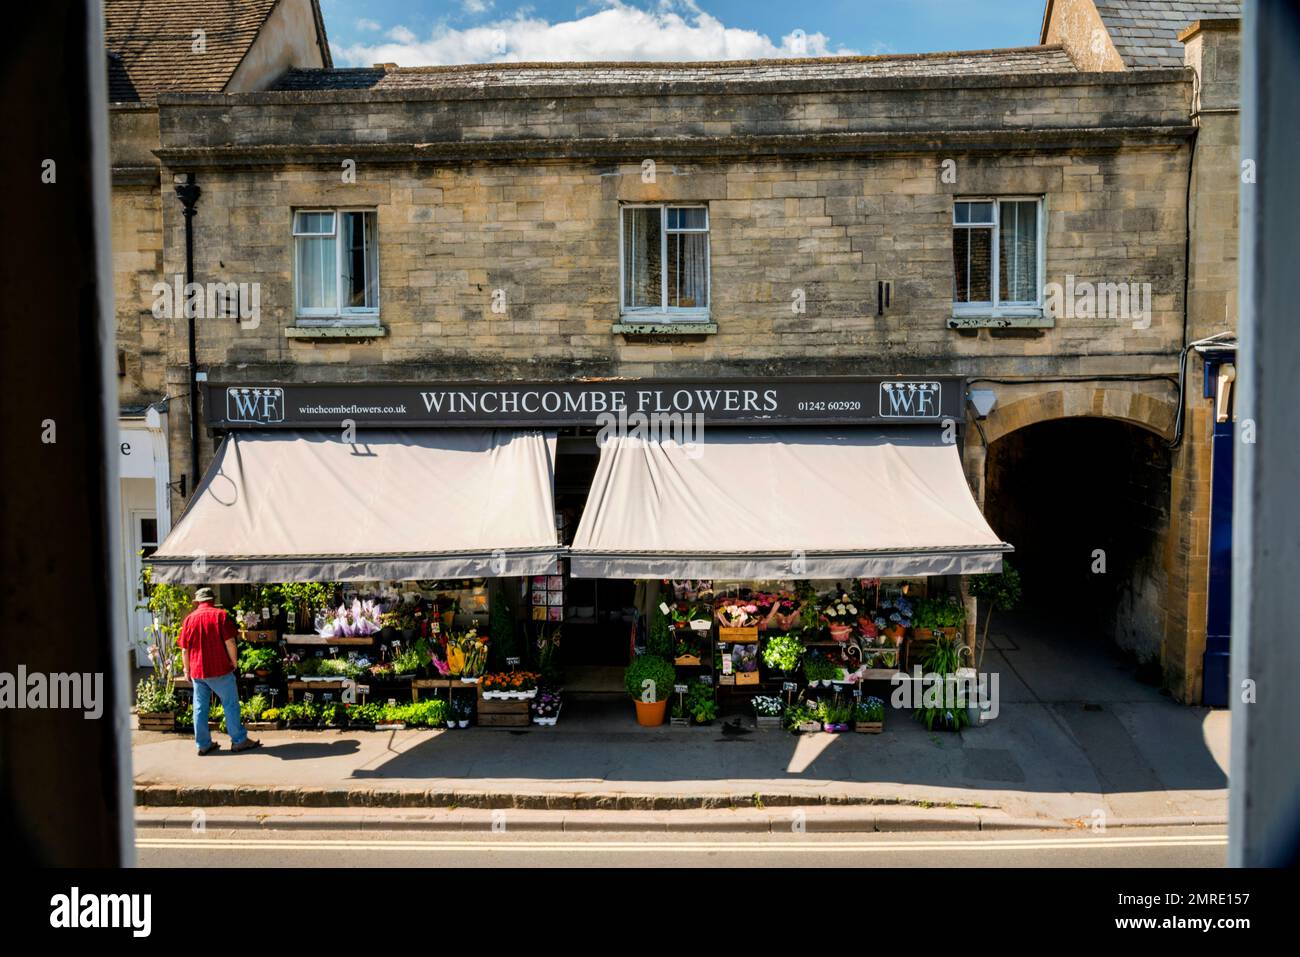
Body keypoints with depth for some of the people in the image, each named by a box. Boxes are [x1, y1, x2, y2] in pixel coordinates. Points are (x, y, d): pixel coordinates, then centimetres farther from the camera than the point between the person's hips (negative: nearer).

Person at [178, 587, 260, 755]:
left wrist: (187, 670, 16)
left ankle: (203, 744, 13)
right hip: (220, 669, -4)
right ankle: (239, 740, 5)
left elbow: (185, 649, 6)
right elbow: (230, 642, -11)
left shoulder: (189, 618, 5)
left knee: (200, 707, 9)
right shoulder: (221, 615, -5)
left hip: (197, 671, 4)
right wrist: (234, 662, 1)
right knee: (231, 704, 3)